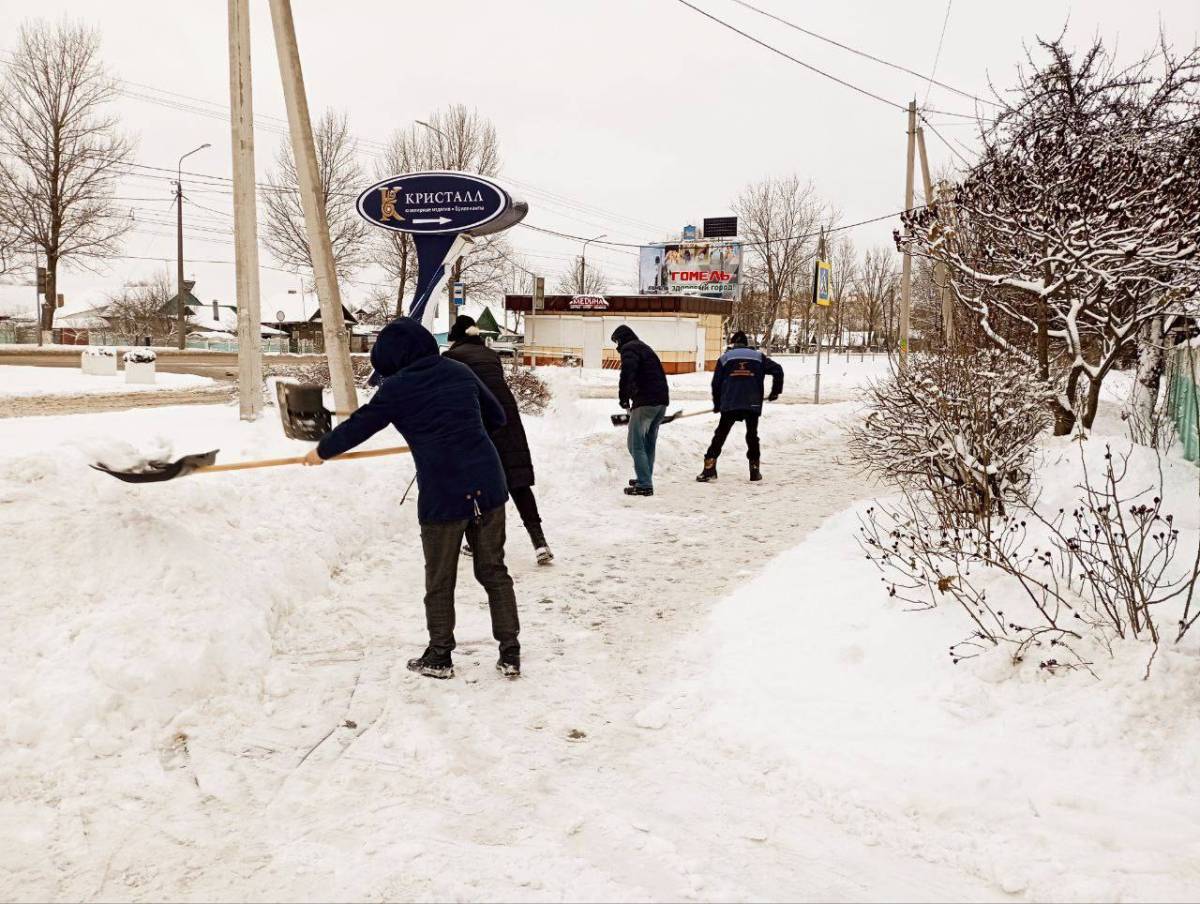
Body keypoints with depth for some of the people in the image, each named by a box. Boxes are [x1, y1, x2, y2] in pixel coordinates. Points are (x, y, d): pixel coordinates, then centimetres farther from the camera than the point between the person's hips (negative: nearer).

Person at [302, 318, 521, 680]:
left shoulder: (396, 389, -2)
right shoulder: (460, 372, 9)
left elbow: (356, 427, 8)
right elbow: (497, 417, 18)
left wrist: (321, 451, 25)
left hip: (443, 494, -4)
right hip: (488, 485, 4)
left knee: (440, 581, 12)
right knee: (494, 571, 13)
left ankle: (439, 656, 23)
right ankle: (510, 653, 13)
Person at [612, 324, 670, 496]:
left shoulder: (629, 349, -2)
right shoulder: (646, 348, 26)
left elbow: (628, 372, -21)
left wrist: (623, 396, -15)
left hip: (645, 401, -9)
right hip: (662, 400, 9)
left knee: (636, 444, -4)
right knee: (648, 443, 19)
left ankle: (644, 485, -9)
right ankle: (645, 479, 28)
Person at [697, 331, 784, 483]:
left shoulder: (725, 357, 12)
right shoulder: (758, 356, 13)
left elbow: (716, 383, 9)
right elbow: (777, 370, 5)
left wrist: (717, 404, 20)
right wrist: (775, 391, 16)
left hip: (730, 404, -1)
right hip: (753, 404, 1)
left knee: (720, 435, 5)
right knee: (752, 435, 14)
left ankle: (709, 469, -2)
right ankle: (755, 470, 14)